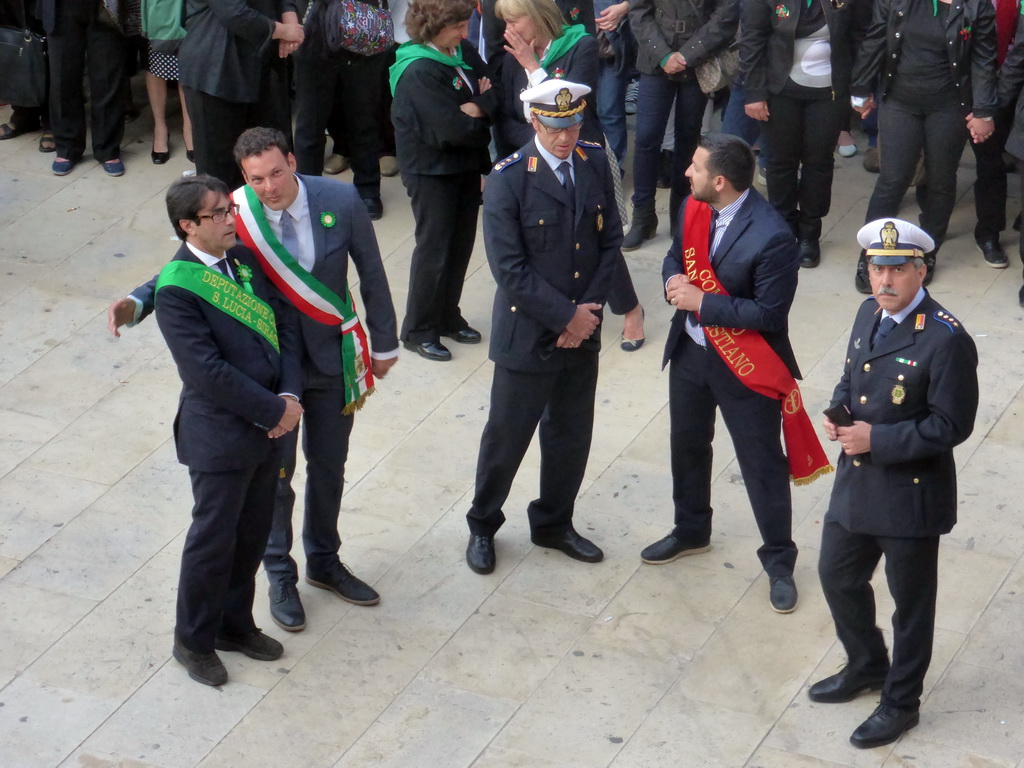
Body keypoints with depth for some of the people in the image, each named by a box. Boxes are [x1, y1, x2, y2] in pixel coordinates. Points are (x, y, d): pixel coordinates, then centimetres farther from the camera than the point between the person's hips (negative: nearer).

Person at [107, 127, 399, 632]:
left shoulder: (341, 202, -17)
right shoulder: (235, 217, -20)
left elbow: (371, 273, -4)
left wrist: (384, 343, 4)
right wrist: (135, 303, -29)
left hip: (333, 358, 2)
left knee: (329, 466, 20)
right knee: (274, 473, 12)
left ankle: (324, 562, 42)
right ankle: (280, 577, 33)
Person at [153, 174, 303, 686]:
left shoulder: (244, 258, 4)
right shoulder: (176, 289, -20)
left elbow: (284, 322, 7)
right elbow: (207, 371, -23)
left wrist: (290, 394, -7)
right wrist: (272, 411, -18)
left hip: (269, 425, 7)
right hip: (219, 434, -7)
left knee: (252, 534, 18)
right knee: (214, 539, 7)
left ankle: (234, 623, 37)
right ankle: (193, 640, 25)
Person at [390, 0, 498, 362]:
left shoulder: (466, 52, 1)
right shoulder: (418, 72, -22)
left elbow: (495, 97, -1)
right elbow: (452, 129, -27)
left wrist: (478, 108, -22)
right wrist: (480, 114, -9)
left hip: (467, 165, 7)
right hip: (432, 171, -7)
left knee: (461, 243, 14)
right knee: (434, 248, 0)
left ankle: (448, 316, 29)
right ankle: (418, 330, 12)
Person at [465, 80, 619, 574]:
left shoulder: (595, 164, -1)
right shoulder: (507, 180, -17)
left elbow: (610, 241, 4)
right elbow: (509, 268, -19)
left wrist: (589, 308, -7)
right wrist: (566, 316, -17)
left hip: (582, 329, 5)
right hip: (527, 334, -5)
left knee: (571, 435, 17)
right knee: (507, 435, 9)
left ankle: (553, 523, 36)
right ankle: (482, 525, 30)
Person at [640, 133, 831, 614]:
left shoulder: (771, 238, -28)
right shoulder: (693, 208, -5)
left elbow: (769, 313, -25)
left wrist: (702, 302, -26)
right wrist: (674, 280, -13)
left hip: (744, 366, -7)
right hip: (690, 352, 7)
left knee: (762, 465, 6)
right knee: (687, 445, 24)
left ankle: (779, 561, 23)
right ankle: (691, 531, 47)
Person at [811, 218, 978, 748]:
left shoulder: (946, 341, -23)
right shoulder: (869, 314, 2)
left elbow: (951, 426, -20)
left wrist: (877, 439, -23)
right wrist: (839, 412, -4)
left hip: (911, 493, -8)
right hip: (856, 482, 8)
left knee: (911, 602, 11)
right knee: (837, 575, 22)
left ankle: (901, 701, 30)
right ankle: (866, 666, 46)